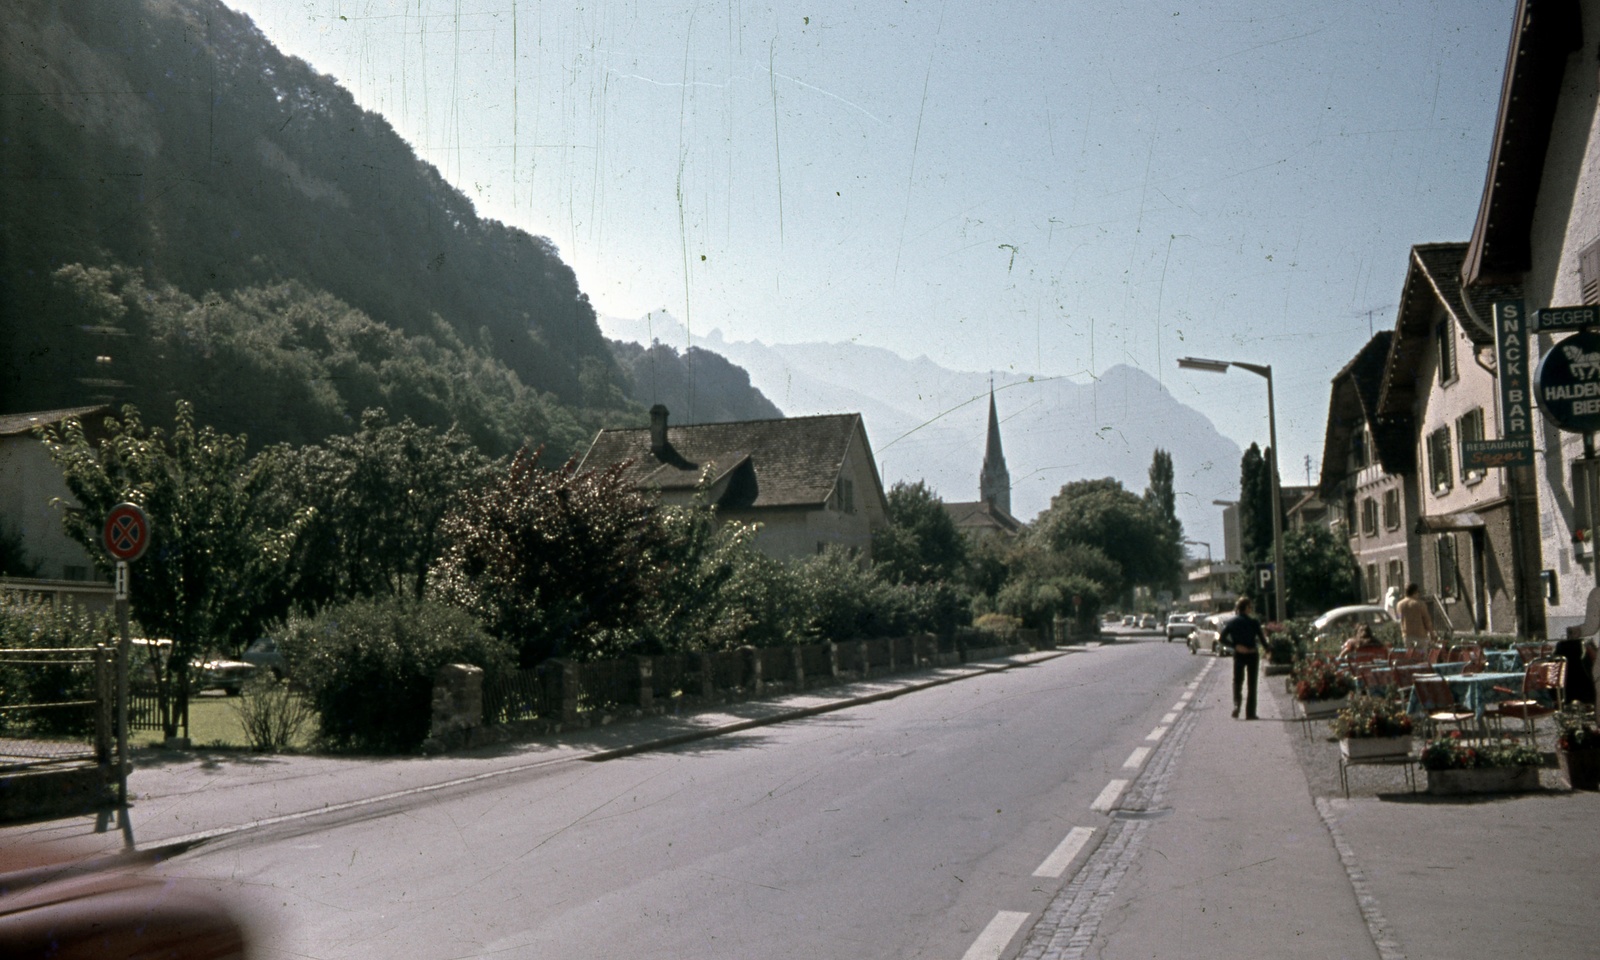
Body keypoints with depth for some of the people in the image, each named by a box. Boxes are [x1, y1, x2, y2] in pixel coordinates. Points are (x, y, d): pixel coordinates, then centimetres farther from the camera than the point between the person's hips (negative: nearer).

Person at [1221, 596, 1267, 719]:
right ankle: (1250, 713, 9)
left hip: (1239, 655, 1)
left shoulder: (1231, 623, -2)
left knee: (1237, 681, 13)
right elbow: (1262, 640, -6)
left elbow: (1222, 638, -9)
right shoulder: (1254, 622, -8)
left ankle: (1236, 704, -14)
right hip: (1252, 655, -1)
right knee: (1252, 684, 9)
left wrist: (1236, 645, -10)